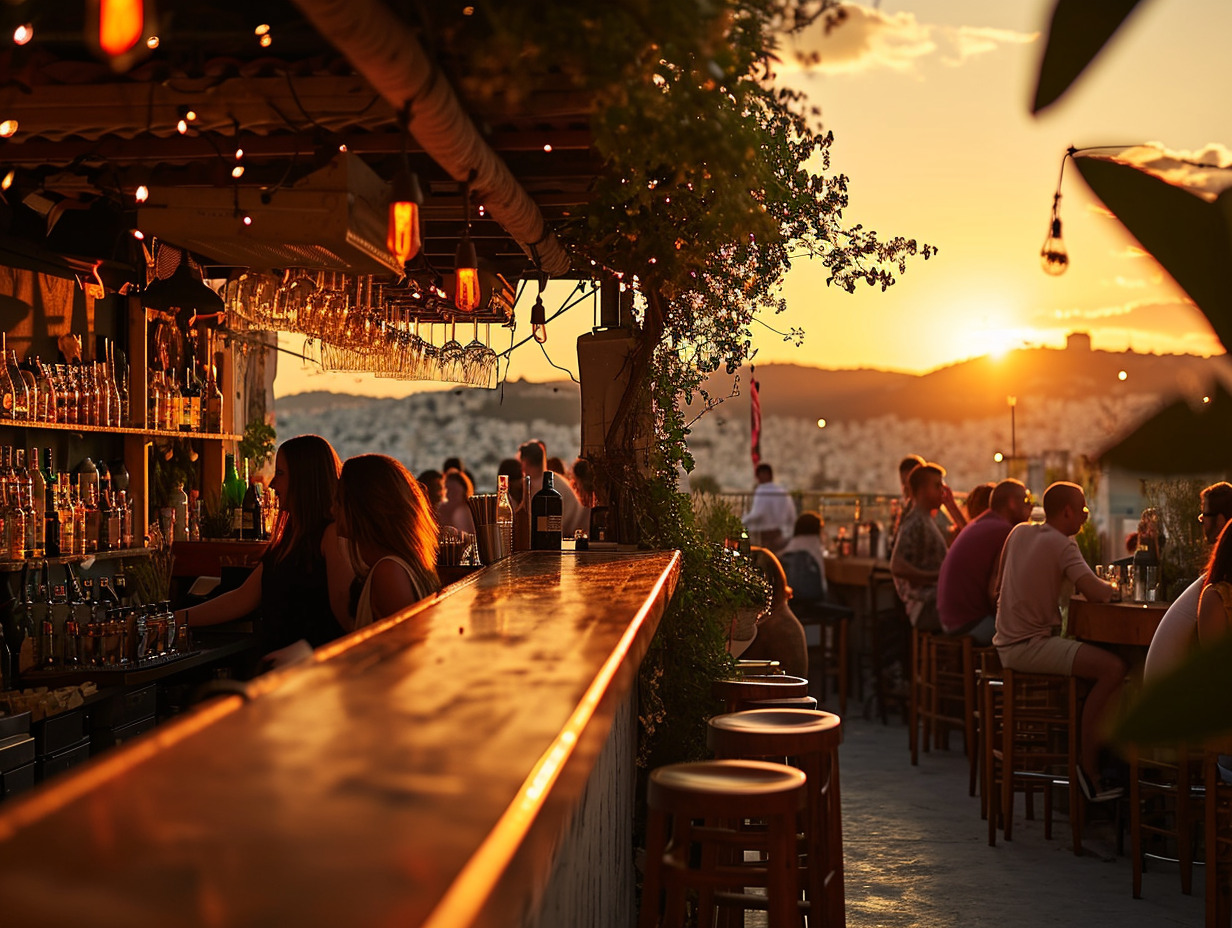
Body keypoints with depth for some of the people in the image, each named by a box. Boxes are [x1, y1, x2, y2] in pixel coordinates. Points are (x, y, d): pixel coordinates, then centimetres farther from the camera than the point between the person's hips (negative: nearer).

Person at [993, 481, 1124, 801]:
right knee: (1114, 668, -18)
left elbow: (1000, 583, 25)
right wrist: (1111, 586, 2)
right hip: (1028, 647, -9)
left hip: (1006, 642, 10)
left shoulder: (1019, 532, 12)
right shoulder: (1062, 545, -12)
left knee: (1096, 660, 23)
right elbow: (1096, 593, -22)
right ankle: (1087, 765, -14)